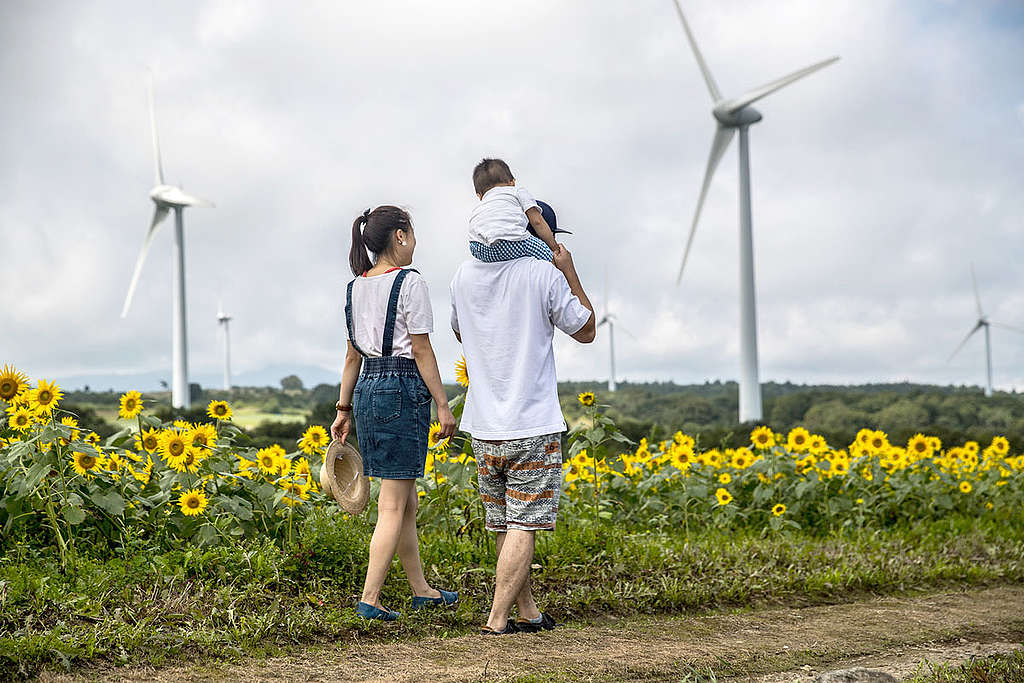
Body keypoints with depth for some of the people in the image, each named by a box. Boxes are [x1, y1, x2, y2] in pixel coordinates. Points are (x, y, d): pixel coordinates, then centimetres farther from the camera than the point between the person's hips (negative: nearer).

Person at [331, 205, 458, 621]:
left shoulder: (356, 287, 13)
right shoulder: (409, 283, -9)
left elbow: (353, 354, 15)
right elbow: (421, 351, -10)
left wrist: (343, 408, 18)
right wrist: (443, 405, -6)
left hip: (367, 390, 8)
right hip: (404, 388, -8)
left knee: (406, 500, 16)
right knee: (392, 505, -4)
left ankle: (421, 590, 25)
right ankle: (369, 599, -6)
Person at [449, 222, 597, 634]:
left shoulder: (464, 276, 4)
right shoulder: (544, 275, -10)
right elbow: (586, 332, 3)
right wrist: (569, 272, 7)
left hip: (484, 427, 5)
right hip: (533, 426, -5)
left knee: (505, 526, 13)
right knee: (522, 526, -2)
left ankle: (527, 612, 21)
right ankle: (497, 620, -5)